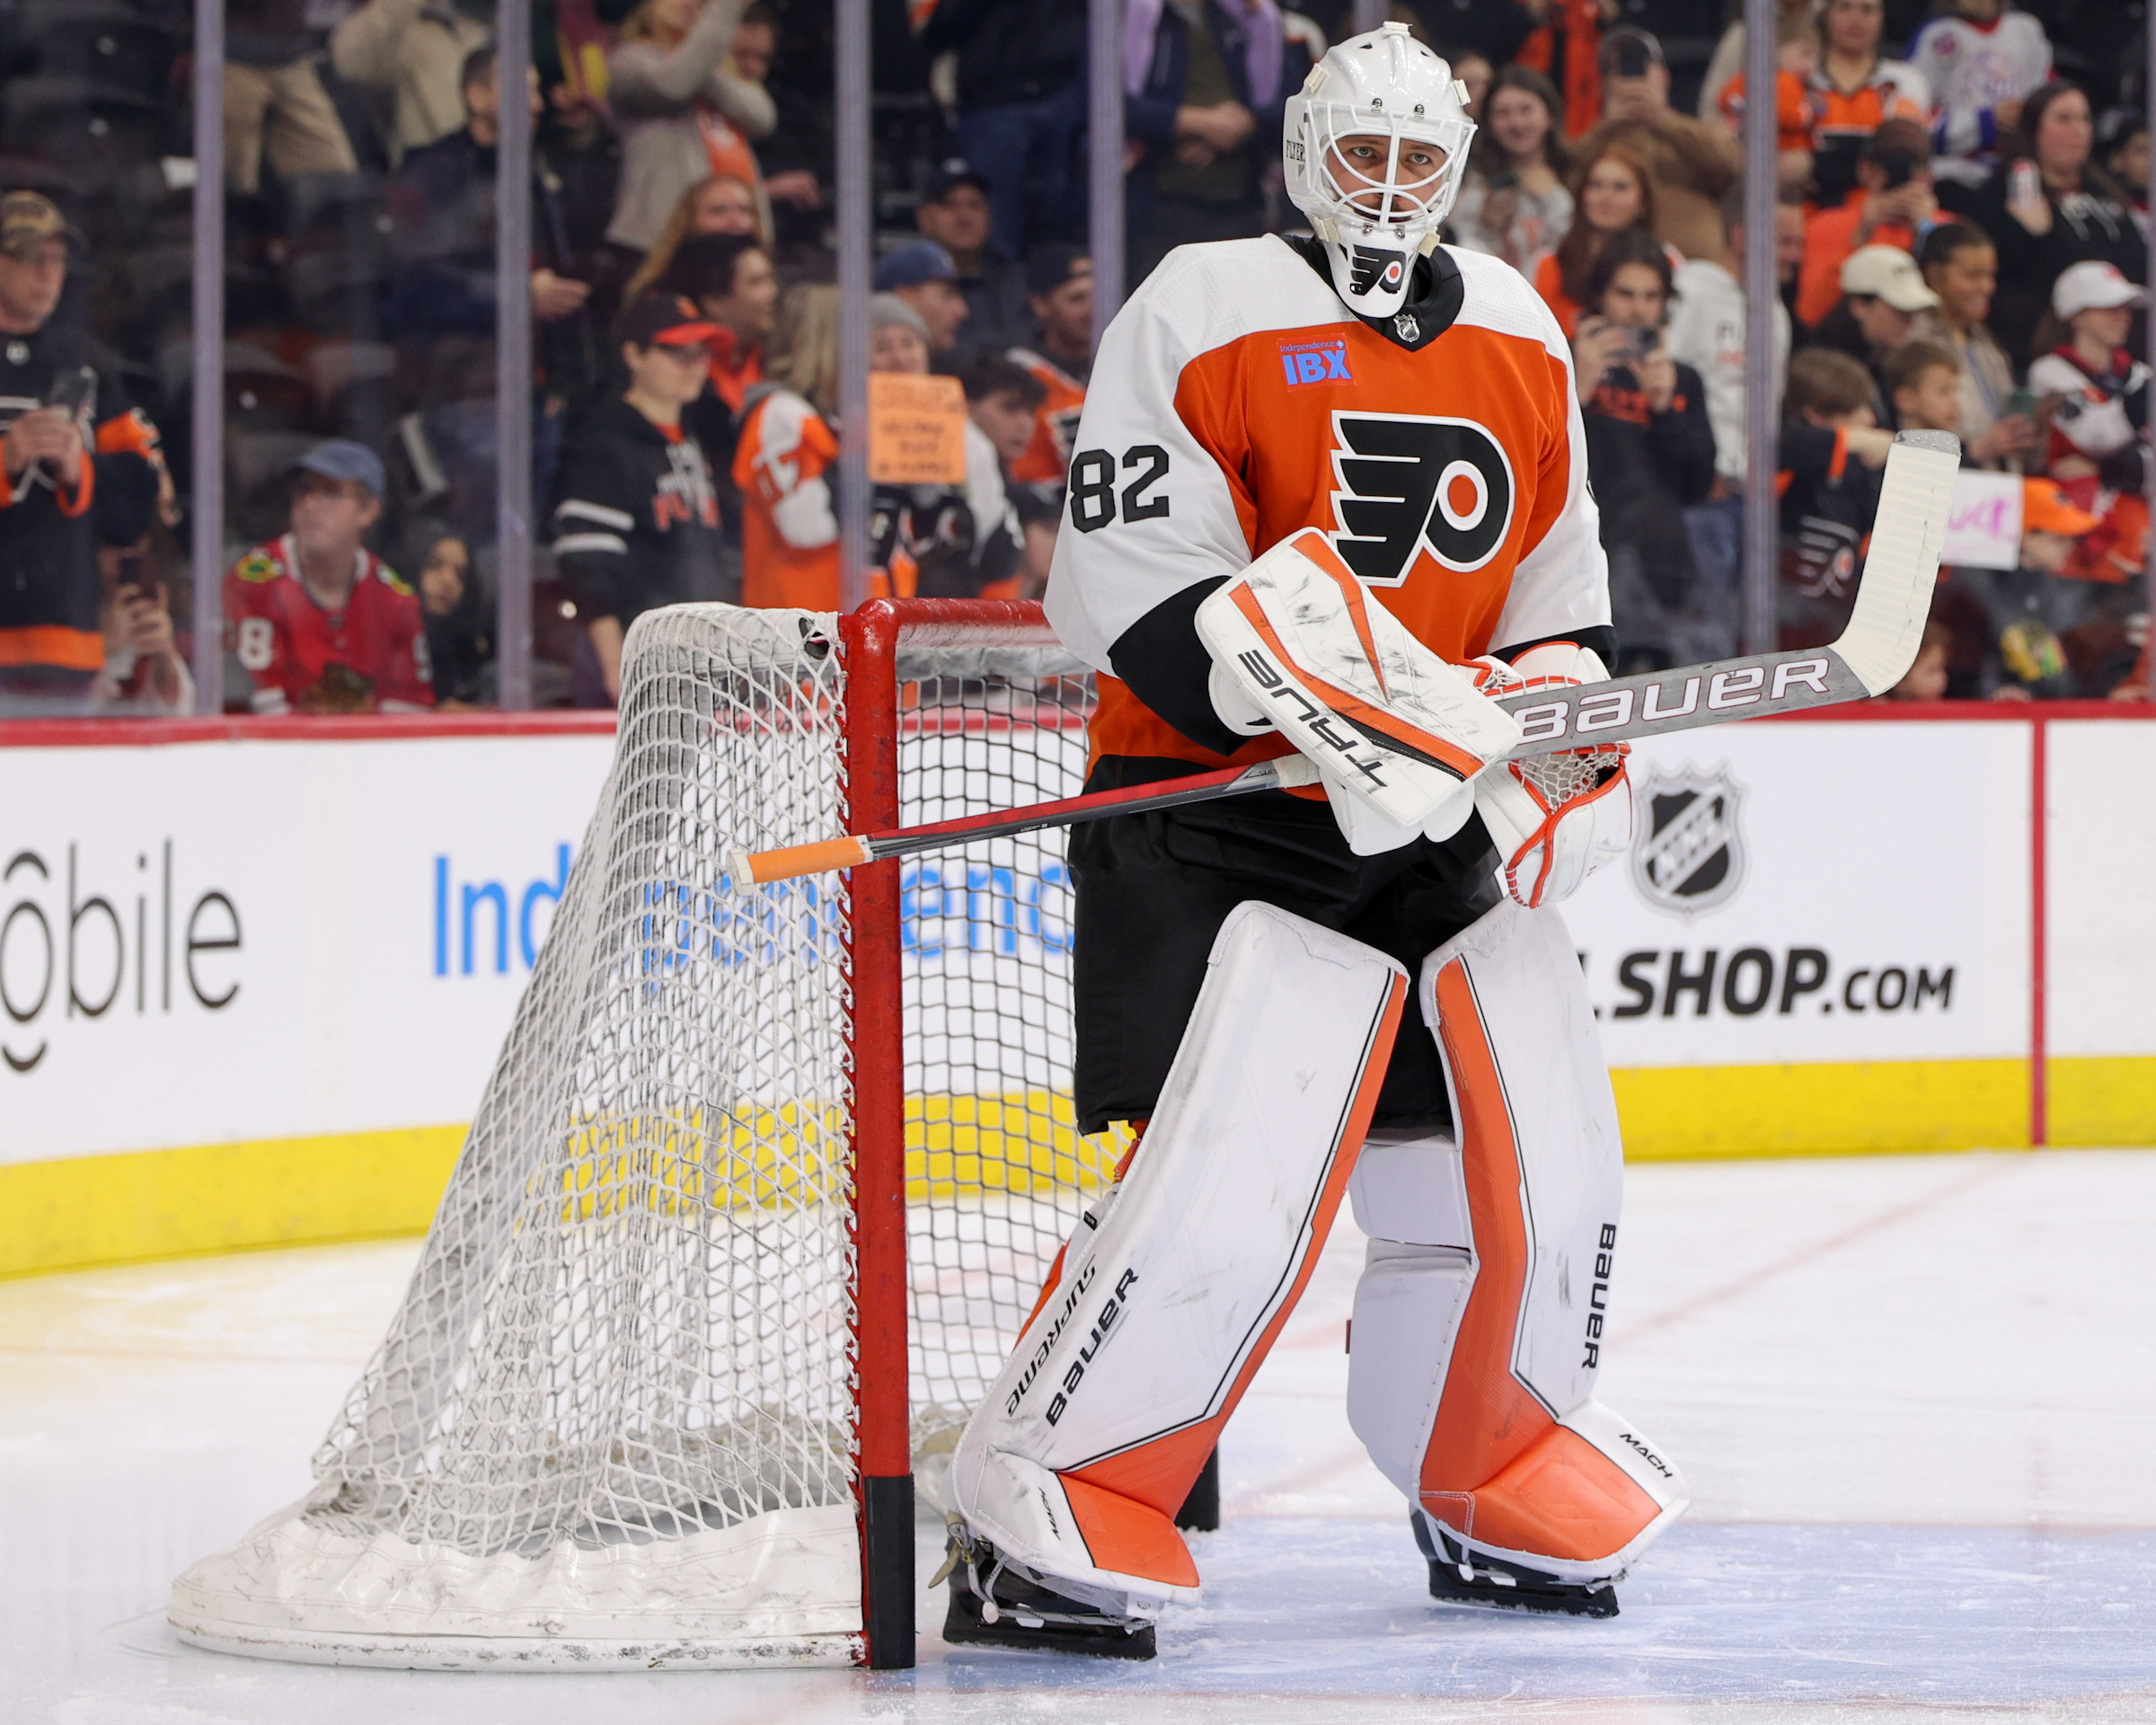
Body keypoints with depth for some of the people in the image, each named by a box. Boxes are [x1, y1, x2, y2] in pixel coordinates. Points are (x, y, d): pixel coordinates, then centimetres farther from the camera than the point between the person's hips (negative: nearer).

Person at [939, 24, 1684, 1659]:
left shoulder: (1519, 336, 11)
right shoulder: (1201, 315, -9)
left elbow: (1558, 583, 20)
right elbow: (1134, 589, -15)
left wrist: (1563, 732, 1)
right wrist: (1331, 708, -25)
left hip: (1444, 817, 7)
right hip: (1217, 802, -7)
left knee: (1542, 1152, 5)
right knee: (1242, 1164, -22)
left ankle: (1497, 1494, 27)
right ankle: (1037, 1512, -14)